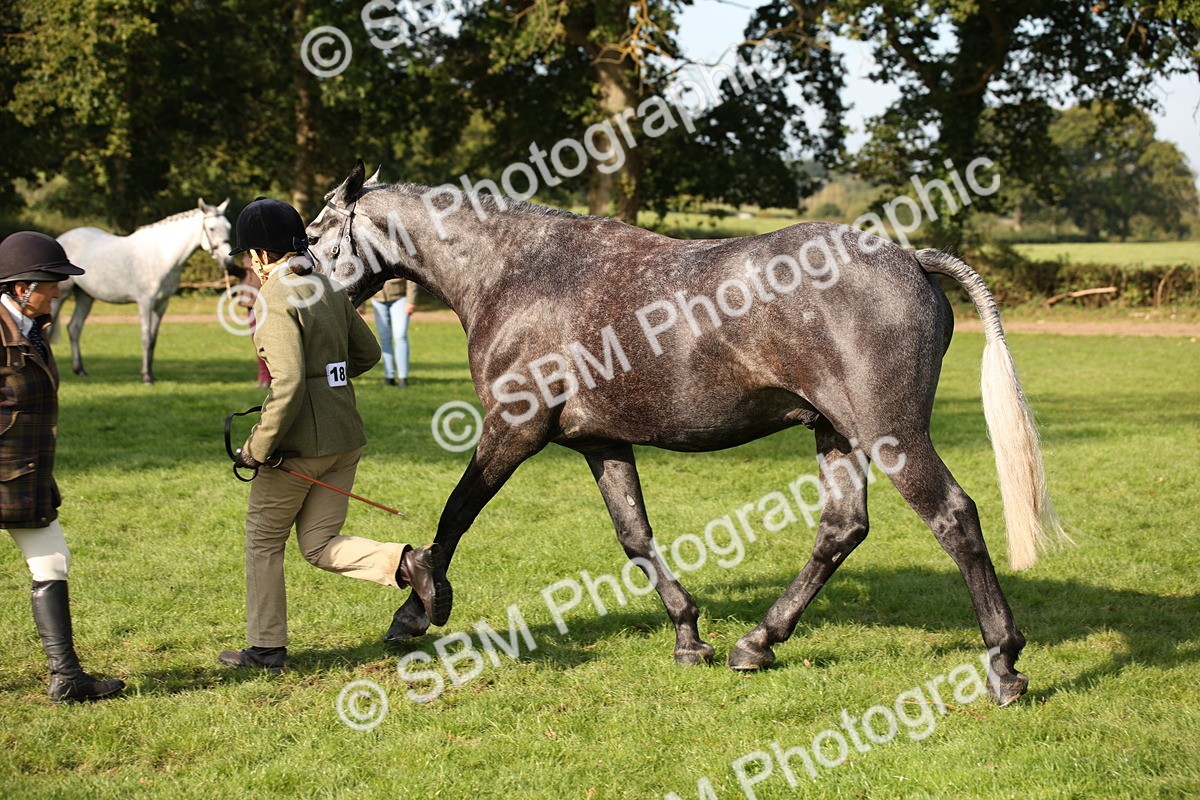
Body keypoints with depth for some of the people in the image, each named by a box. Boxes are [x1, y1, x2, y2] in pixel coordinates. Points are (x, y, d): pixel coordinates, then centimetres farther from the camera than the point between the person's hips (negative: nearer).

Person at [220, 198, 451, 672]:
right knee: (319, 544, 14)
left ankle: (266, 648, 18)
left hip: (300, 442, -7)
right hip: (346, 437, 8)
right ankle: (407, 563, -8)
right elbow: (368, 353, 19)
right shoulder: (328, 290, 9)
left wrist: (259, 446, -17)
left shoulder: (275, 300, -16)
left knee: (264, 539, 11)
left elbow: (288, 384, -24)